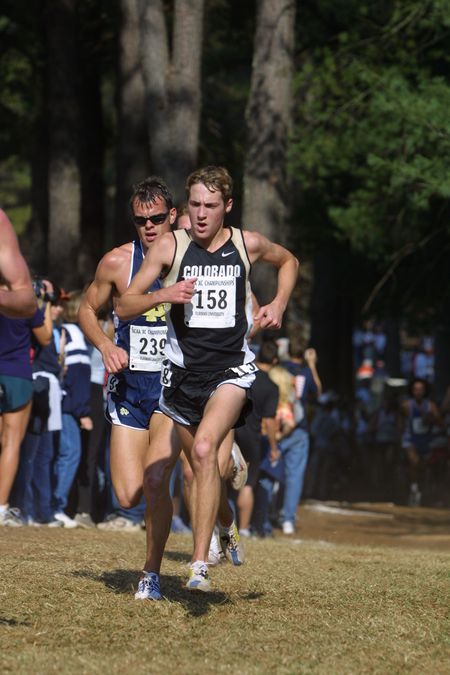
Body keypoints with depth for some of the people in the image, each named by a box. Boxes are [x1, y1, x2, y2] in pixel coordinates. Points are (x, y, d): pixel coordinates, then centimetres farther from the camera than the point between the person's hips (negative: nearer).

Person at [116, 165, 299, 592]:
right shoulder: (171, 246, -3)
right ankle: (221, 530, 40)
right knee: (199, 466, 13)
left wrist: (278, 304, 6)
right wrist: (165, 294, -21)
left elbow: (288, 261, 22)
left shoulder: (247, 244, -1)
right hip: (183, 371, 2)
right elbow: (124, 306, -2)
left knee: (204, 448, -25)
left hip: (231, 368, -2)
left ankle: (200, 564, -28)